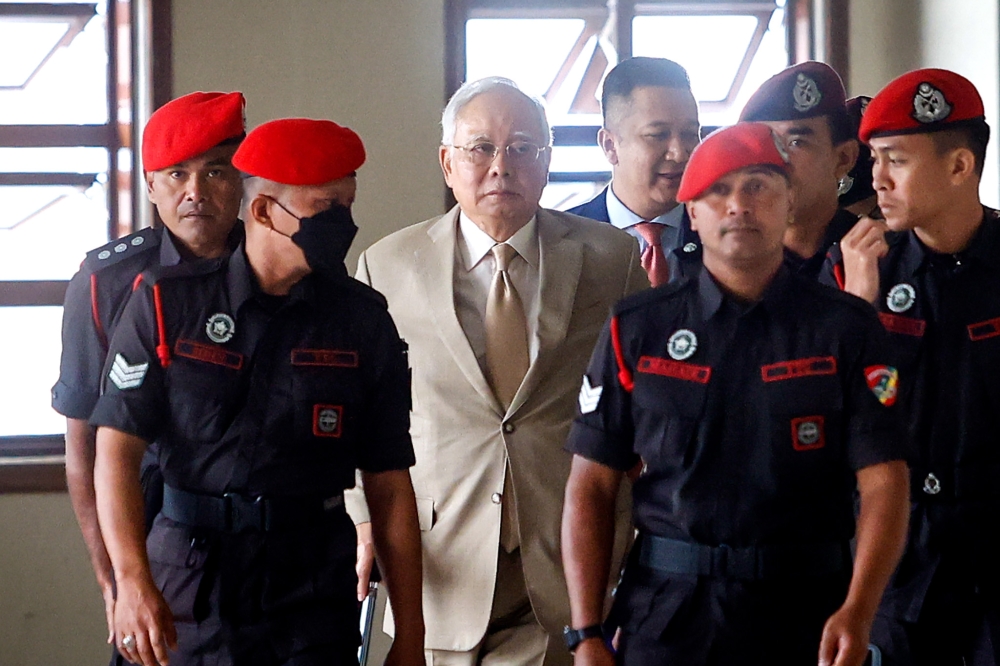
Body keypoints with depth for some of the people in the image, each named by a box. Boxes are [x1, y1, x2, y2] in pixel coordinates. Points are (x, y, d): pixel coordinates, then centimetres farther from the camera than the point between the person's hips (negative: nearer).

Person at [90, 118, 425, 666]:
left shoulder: (363, 321, 4)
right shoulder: (167, 304, 0)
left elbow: (389, 486, 3)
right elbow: (117, 449, -6)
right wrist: (132, 580, -21)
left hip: (316, 599, 1)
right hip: (189, 598, -1)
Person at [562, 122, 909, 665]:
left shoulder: (846, 327, 1)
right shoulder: (636, 329, 4)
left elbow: (882, 481, -6)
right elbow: (591, 486, 2)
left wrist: (857, 611, -20)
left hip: (805, 619, 0)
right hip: (665, 619, 1)